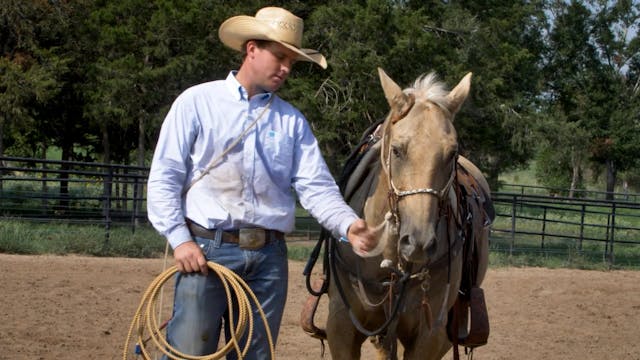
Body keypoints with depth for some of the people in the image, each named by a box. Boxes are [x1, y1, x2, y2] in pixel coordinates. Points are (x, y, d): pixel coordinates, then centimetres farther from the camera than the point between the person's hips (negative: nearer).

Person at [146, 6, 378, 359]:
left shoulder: (292, 120, 11)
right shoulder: (197, 101, 2)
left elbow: (316, 186, 2)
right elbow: (164, 177, -1)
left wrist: (348, 225, -17)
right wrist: (180, 239, -12)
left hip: (269, 256, 4)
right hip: (206, 250, -4)